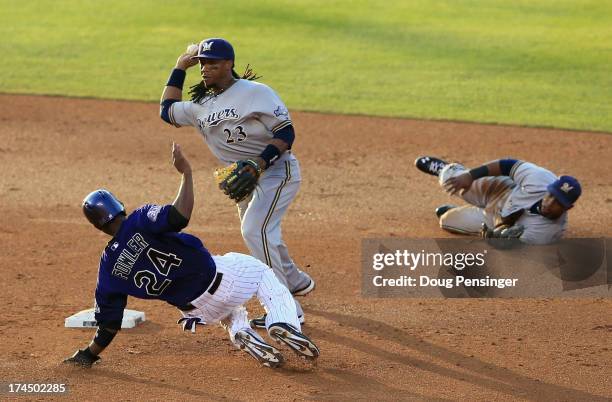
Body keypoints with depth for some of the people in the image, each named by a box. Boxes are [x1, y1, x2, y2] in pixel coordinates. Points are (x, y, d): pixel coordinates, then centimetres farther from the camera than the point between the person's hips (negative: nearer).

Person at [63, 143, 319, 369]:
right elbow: (179, 217, -33)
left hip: (197, 309, 5)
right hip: (212, 275, -5)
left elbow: (108, 324, 0)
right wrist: (186, 173, -25)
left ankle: (241, 334, 5)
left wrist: (88, 355, 12)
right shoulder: (140, 221, -14)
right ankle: (283, 324, -1)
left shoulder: (109, 267, -2)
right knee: (262, 272, 25)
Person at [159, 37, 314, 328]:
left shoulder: (255, 92, -16)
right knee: (258, 234, 22)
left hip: (277, 170, -9)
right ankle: (297, 282, 49)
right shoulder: (201, 106, 7)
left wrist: (258, 164, -31)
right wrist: (180, 68, 16)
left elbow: (286, 133, -18)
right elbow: (167, 110, 21)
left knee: (255, 231, -24)